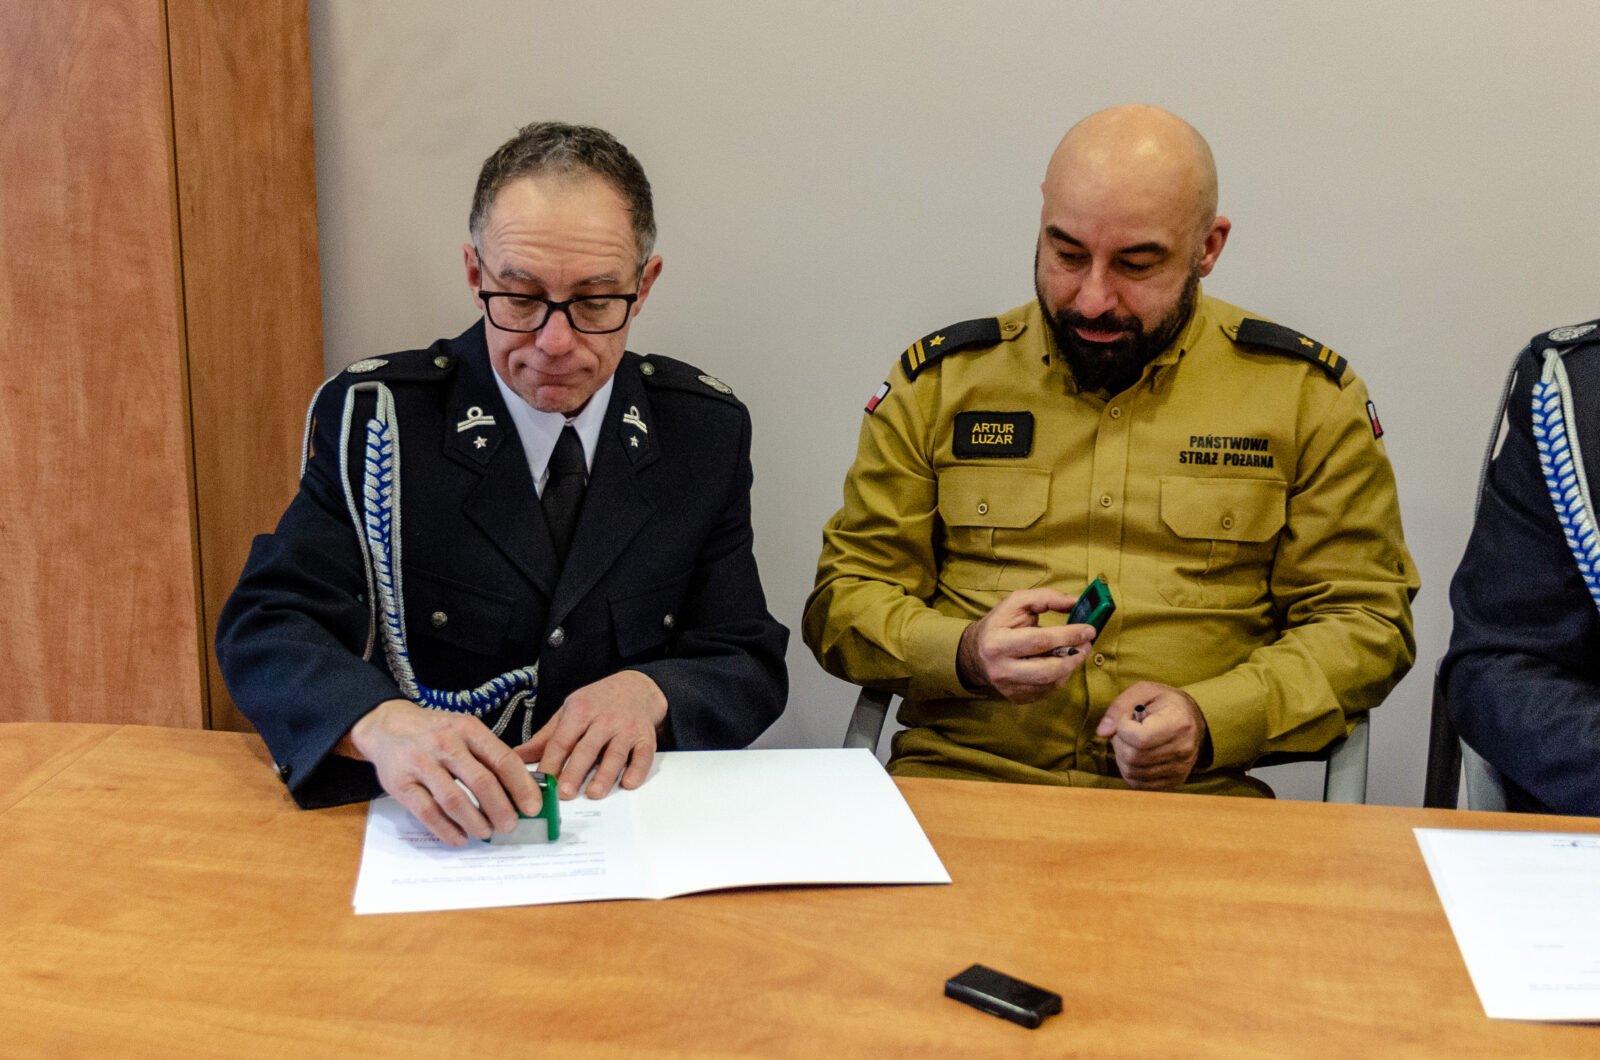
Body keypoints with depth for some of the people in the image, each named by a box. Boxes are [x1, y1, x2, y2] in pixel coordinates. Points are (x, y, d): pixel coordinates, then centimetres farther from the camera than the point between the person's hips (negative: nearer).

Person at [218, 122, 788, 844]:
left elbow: (751, 667, 5)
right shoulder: (376, 414, -5)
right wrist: (378, 723, -32)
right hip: (434, 833, -1)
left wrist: (650, 692, -18)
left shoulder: (706, 431, 2)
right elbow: (263, 627, -11)